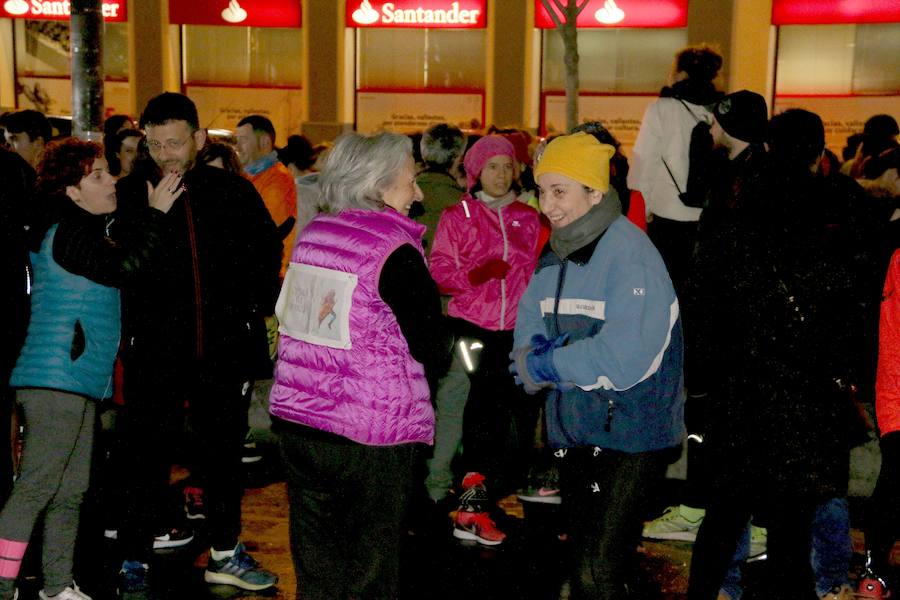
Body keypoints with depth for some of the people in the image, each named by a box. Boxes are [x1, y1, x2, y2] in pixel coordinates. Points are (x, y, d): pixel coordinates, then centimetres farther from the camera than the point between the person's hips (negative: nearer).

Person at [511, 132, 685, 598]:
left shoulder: (630, 254, -18)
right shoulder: (556, 253, 7)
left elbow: (625, 357, -26)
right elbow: (529, 327, 8)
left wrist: (544, 365, -16)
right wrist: (538, 348, -15)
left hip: (630, 436, -8)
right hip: (574, 430, 8)